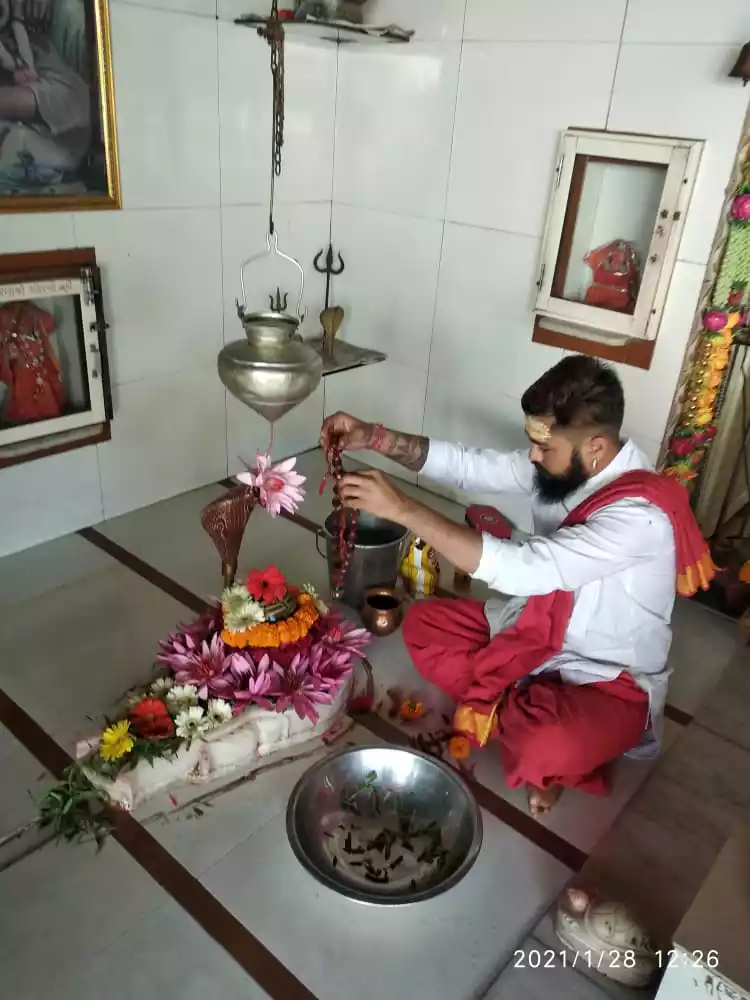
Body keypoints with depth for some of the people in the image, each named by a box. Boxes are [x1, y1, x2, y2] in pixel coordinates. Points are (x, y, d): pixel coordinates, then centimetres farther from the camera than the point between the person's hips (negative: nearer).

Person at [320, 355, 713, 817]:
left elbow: (522, 570, -41)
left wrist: (402, 507, -41)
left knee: (544, 750, -37)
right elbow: (467, 465, -5)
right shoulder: (562, 465, -10)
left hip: (609, 680, -7)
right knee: (424, 624, -1)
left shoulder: (641, 515, -33)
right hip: (537, 632, 8)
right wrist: (374, 437, -20)